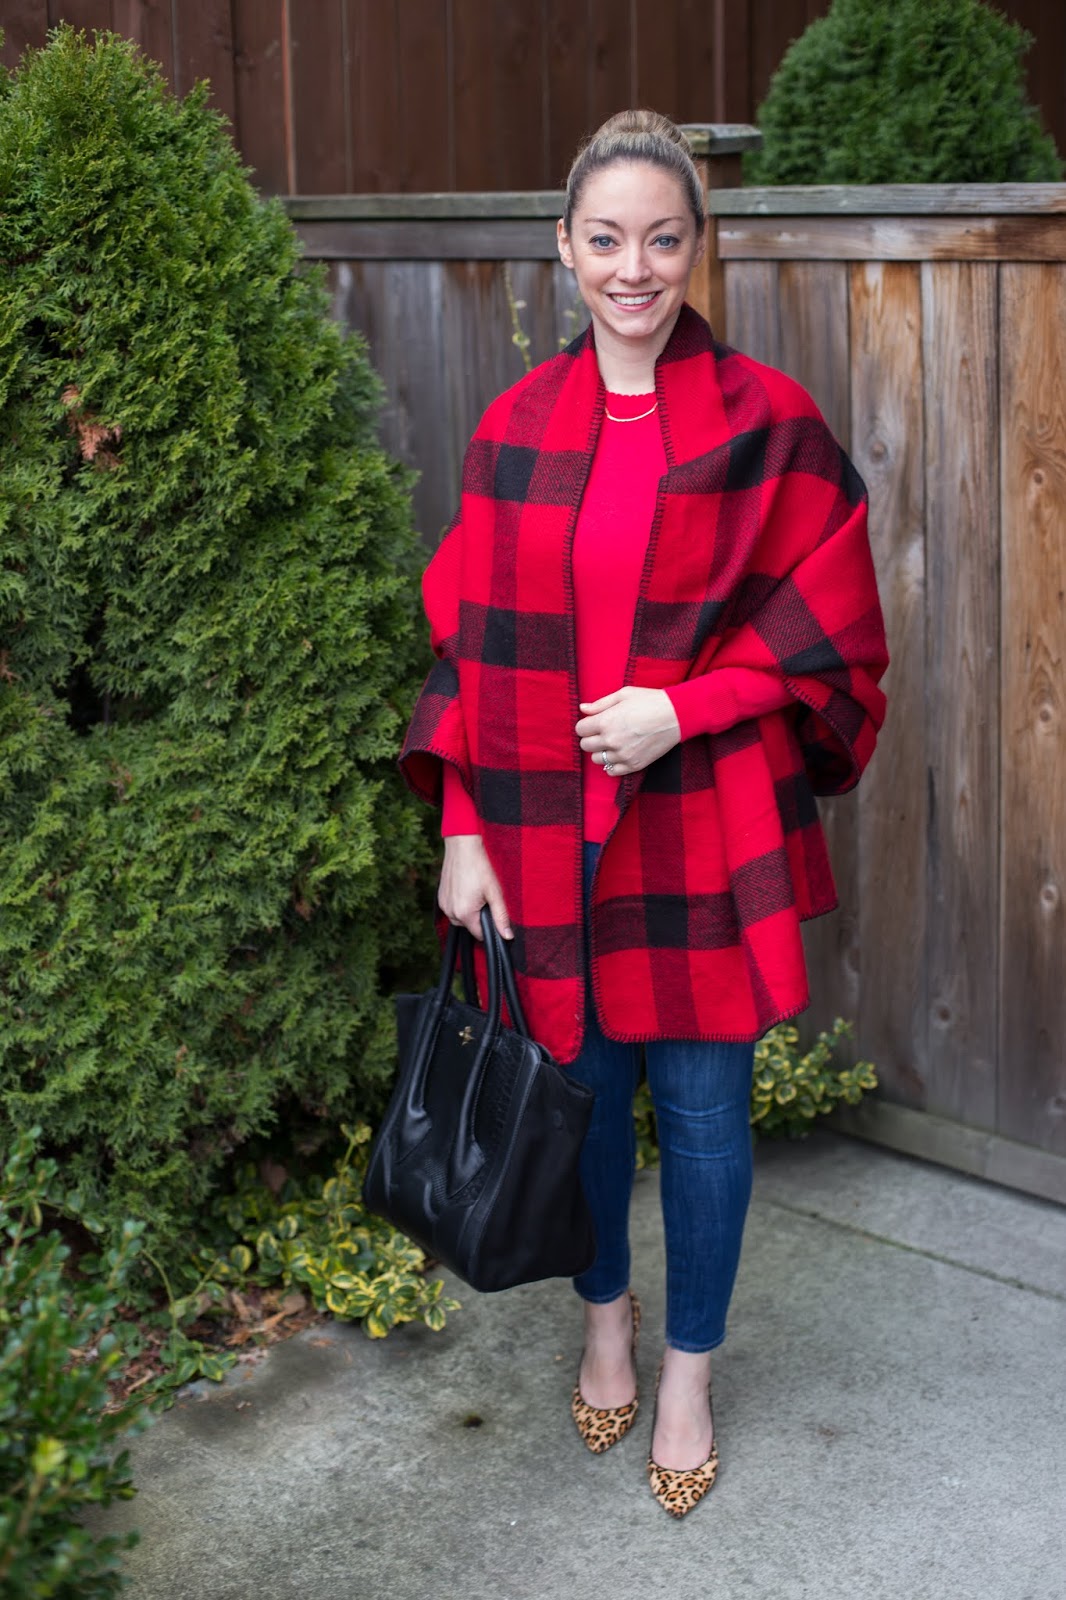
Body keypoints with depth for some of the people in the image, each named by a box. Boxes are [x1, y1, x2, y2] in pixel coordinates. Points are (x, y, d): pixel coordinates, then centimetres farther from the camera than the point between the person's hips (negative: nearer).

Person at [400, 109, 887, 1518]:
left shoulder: (768, 423, -5)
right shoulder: (519, 429, 2)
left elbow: (829, 628, -4)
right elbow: (472, 636, 3)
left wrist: (681, 710, -16)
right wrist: (464, 830, -1)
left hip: (705, 831, -2)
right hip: (550, 830, 2)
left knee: (703, 1106, 8)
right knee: (580, 1079, 16)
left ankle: (690, 1373, 28)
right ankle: (606, 1317, 40)